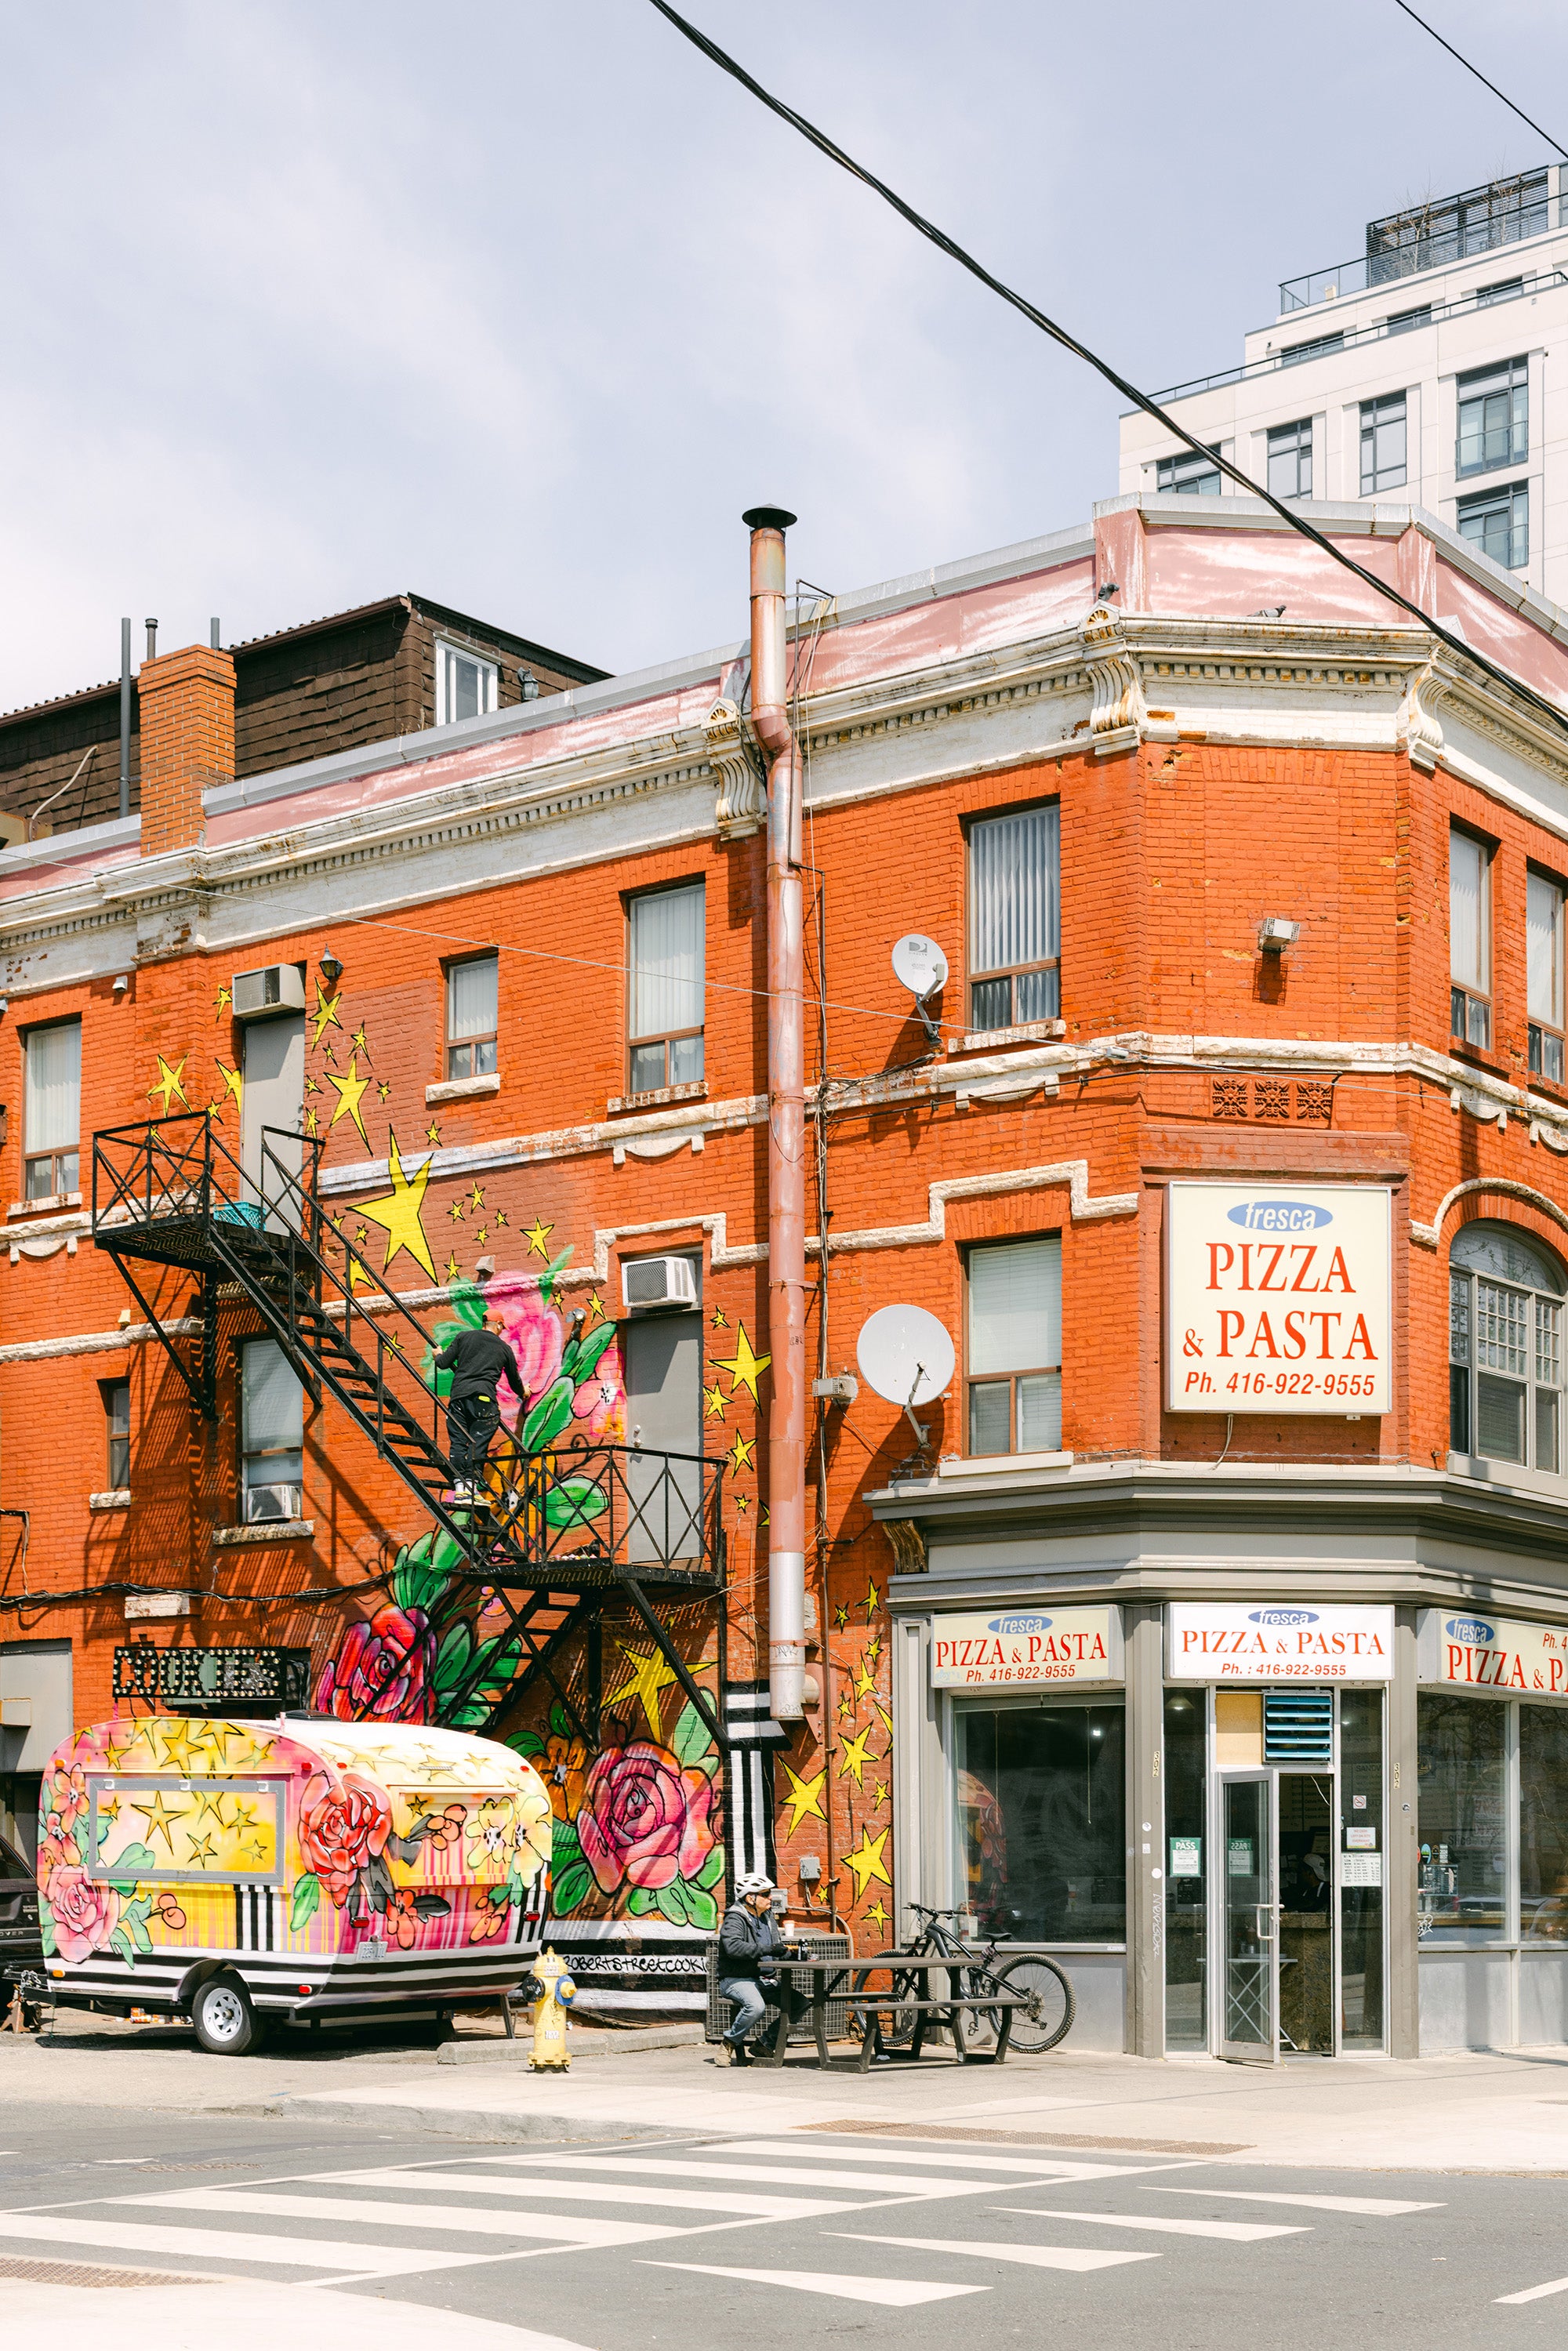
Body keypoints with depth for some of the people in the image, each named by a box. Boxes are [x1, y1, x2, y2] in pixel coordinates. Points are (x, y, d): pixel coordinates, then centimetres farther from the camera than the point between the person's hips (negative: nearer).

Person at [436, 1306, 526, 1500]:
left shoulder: (464, 1337, 13)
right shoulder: (504, 1348, 16)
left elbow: (444, 1364, 8)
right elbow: (514, 1379, 29)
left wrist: (439, 1355, 33)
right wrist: (523, 1393, 51)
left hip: (458, 1395, 1)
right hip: (484, 1399, -1)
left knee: (458, 1443, 3)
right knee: (477, 1445, -3)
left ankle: (459, 1489, -5)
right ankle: (470, 1488, -13)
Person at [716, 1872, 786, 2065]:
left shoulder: (767, 1918, 17)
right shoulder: (735, 1919, -9)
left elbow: (778, 1948, 25)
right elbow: (733, 1946, -28)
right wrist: (766, 1950, -34)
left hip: (766, 1980, 8)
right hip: (737, 1979, -7)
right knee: (755, 2006, -37)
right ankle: (731, 2043, -12)